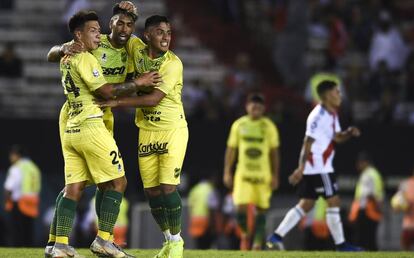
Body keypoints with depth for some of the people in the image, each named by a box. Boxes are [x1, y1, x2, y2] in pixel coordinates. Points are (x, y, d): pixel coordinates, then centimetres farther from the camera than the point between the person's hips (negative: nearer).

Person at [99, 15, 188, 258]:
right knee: (152, 190, 5)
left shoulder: (173, 63, -16)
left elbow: (153, 99, -23)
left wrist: (117, 101, -22)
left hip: (172, 131, -5)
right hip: (147, 132, 5)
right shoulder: (137, 49, -1)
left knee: (168, 188, -11)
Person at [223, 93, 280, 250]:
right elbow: (231, 150, 9)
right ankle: (245, 234, 15)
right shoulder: (239, 125, 5)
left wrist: (275, 176, 1)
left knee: (261, 209, 0)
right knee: (241, 207, -10)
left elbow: (274, 153, 5)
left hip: (263, 175, 0)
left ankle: (257, 243, 8)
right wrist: (227, 172, 4)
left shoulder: (269, 127, 2)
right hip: (243, 173, 0)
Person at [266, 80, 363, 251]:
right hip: (318, 167, -10)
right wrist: (301, 168, -22)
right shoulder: (319, 116, -16)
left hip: (322, 166, 10)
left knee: (306, 204, 10)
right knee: (333, 202, -6)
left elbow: (337, 137, 22)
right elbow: (308, 142, -19)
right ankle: (341, 245, -2)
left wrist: (349, 133, 0)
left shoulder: (331, 114, 15)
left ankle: (276, 237, 8)